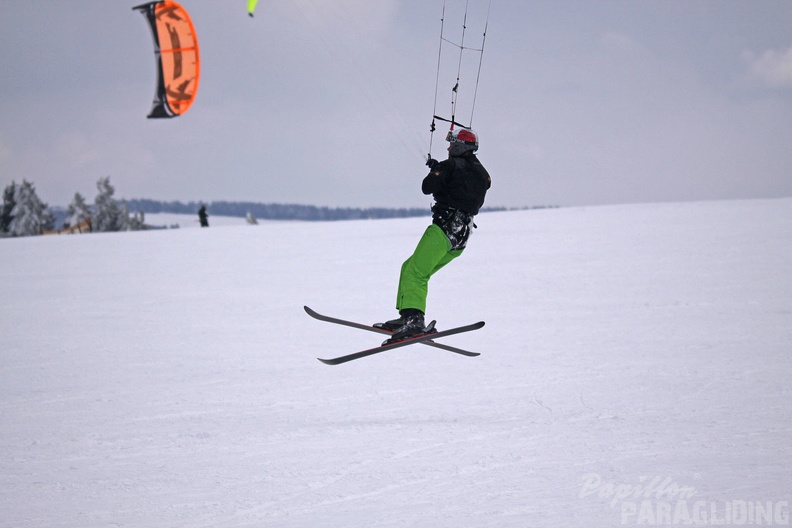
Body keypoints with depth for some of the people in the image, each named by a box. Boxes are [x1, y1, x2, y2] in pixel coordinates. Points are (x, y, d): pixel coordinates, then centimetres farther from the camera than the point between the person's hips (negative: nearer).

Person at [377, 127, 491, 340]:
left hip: (444, 227, -9)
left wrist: (435, 171, 15)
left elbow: (427, 187, -8)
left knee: (415, 272, -18)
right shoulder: (482, 174, 19)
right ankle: (407, 316, 8)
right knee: (410, 267, 17)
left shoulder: (452, 165, -3)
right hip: (462, 238, 9)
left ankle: (413, 319, -36)